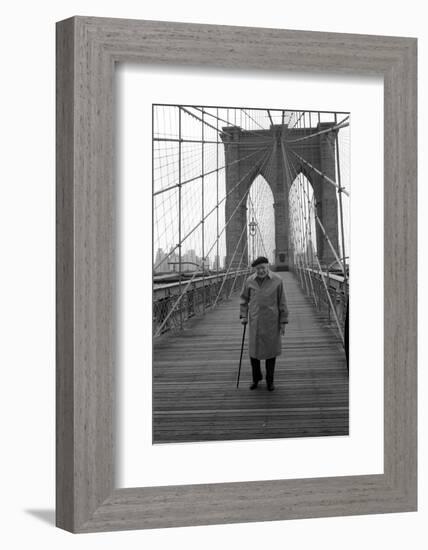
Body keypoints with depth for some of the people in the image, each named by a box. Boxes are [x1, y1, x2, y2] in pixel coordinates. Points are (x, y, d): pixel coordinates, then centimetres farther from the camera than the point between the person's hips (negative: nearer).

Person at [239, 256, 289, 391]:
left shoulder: (277, 281, -8)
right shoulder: (250, 281, -2)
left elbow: (282, 302, -4)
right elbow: (243, 298, 12)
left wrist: (283, 322, -4)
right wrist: (243, 316, 3)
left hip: (271, 321, -2)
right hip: (255, 321, 2)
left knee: (270, 350, 4)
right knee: (254, 350, 5)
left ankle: (270, 380, 19)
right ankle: (256, 378, 25)